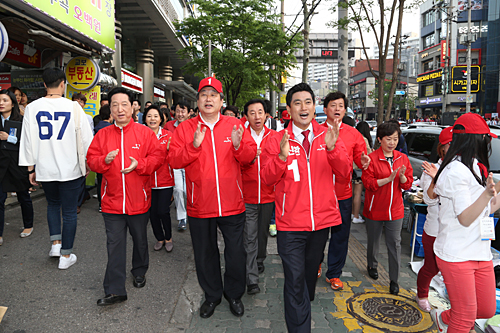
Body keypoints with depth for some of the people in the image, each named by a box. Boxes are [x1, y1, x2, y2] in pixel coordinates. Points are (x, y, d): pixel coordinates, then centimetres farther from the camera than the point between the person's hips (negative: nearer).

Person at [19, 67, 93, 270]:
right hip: (70, 169, -2)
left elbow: (28, 140, 3)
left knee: (53, 203, 27)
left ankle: (56, 243, 19)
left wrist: (31, 168, 12)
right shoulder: (73, 107, -9)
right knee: (69, 211, 7)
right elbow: (85, 138, -4)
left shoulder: (32, 108, -2)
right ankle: (66, 256, 16)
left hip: (45, 169, 3)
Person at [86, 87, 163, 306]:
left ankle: (140, 272, 41)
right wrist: (105, 160, -17)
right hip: (112, 201, 1)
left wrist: (139, 164, -20)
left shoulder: (145, 133, -2)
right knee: (115, 245, 2)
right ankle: (115, 290, 9)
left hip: (139, 200, -1)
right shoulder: (102, 134, 4)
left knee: (140, 240, 17)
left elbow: (157, 157, -5)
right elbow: (91, 160, 4)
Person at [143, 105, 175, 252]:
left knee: (163, 211, -5)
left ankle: (168, 238, 22)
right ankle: (159, 238, 32)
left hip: (165, 181, -2)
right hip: (148, 181, 2)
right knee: (153, 212, 8)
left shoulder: (168, 135, -2)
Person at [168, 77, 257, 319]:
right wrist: (194, 145, -23)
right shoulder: (185, 128, 1)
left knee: (236, 253, 10)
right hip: (199, 206, 1)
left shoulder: (235, 125, 2)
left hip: (232, 204, 0)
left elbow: (250, 156, -1)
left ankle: (234, 294, 34)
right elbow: (174, 161, -7)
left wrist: (238, 145, -21)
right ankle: (212, 295, 37)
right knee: (205, 253, 15)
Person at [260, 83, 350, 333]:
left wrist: (332, 148, -23)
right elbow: (266, 179, -9)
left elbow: (344, 174, -6)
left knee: (311, 270, 23)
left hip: (322, 220, 3)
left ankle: (305, 302, 51)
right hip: (291, 224, -3)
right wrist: (282, 156, -26)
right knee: (295, 280, -1)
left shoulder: (328, 135, 2)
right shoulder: (277, 140, -3)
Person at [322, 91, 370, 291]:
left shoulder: (353, 134, 5)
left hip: (343, 194, 2)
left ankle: (334, 274, 28)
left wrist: (364, 161, -15)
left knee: (340, 235, 10)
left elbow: (360, 158, 7)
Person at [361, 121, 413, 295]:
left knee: (395, 244, 4)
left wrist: (402, 177, -18)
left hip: (395, 209, 2)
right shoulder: (372, 158, -10)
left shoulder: (403, 158, 3)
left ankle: (394, 280, 15)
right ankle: (372, 266, 42)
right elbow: (368, 183, -15)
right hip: (375, 209, -2)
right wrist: (389, 178, -24)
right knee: (373, 240, 16)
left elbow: (408, 184, 3)